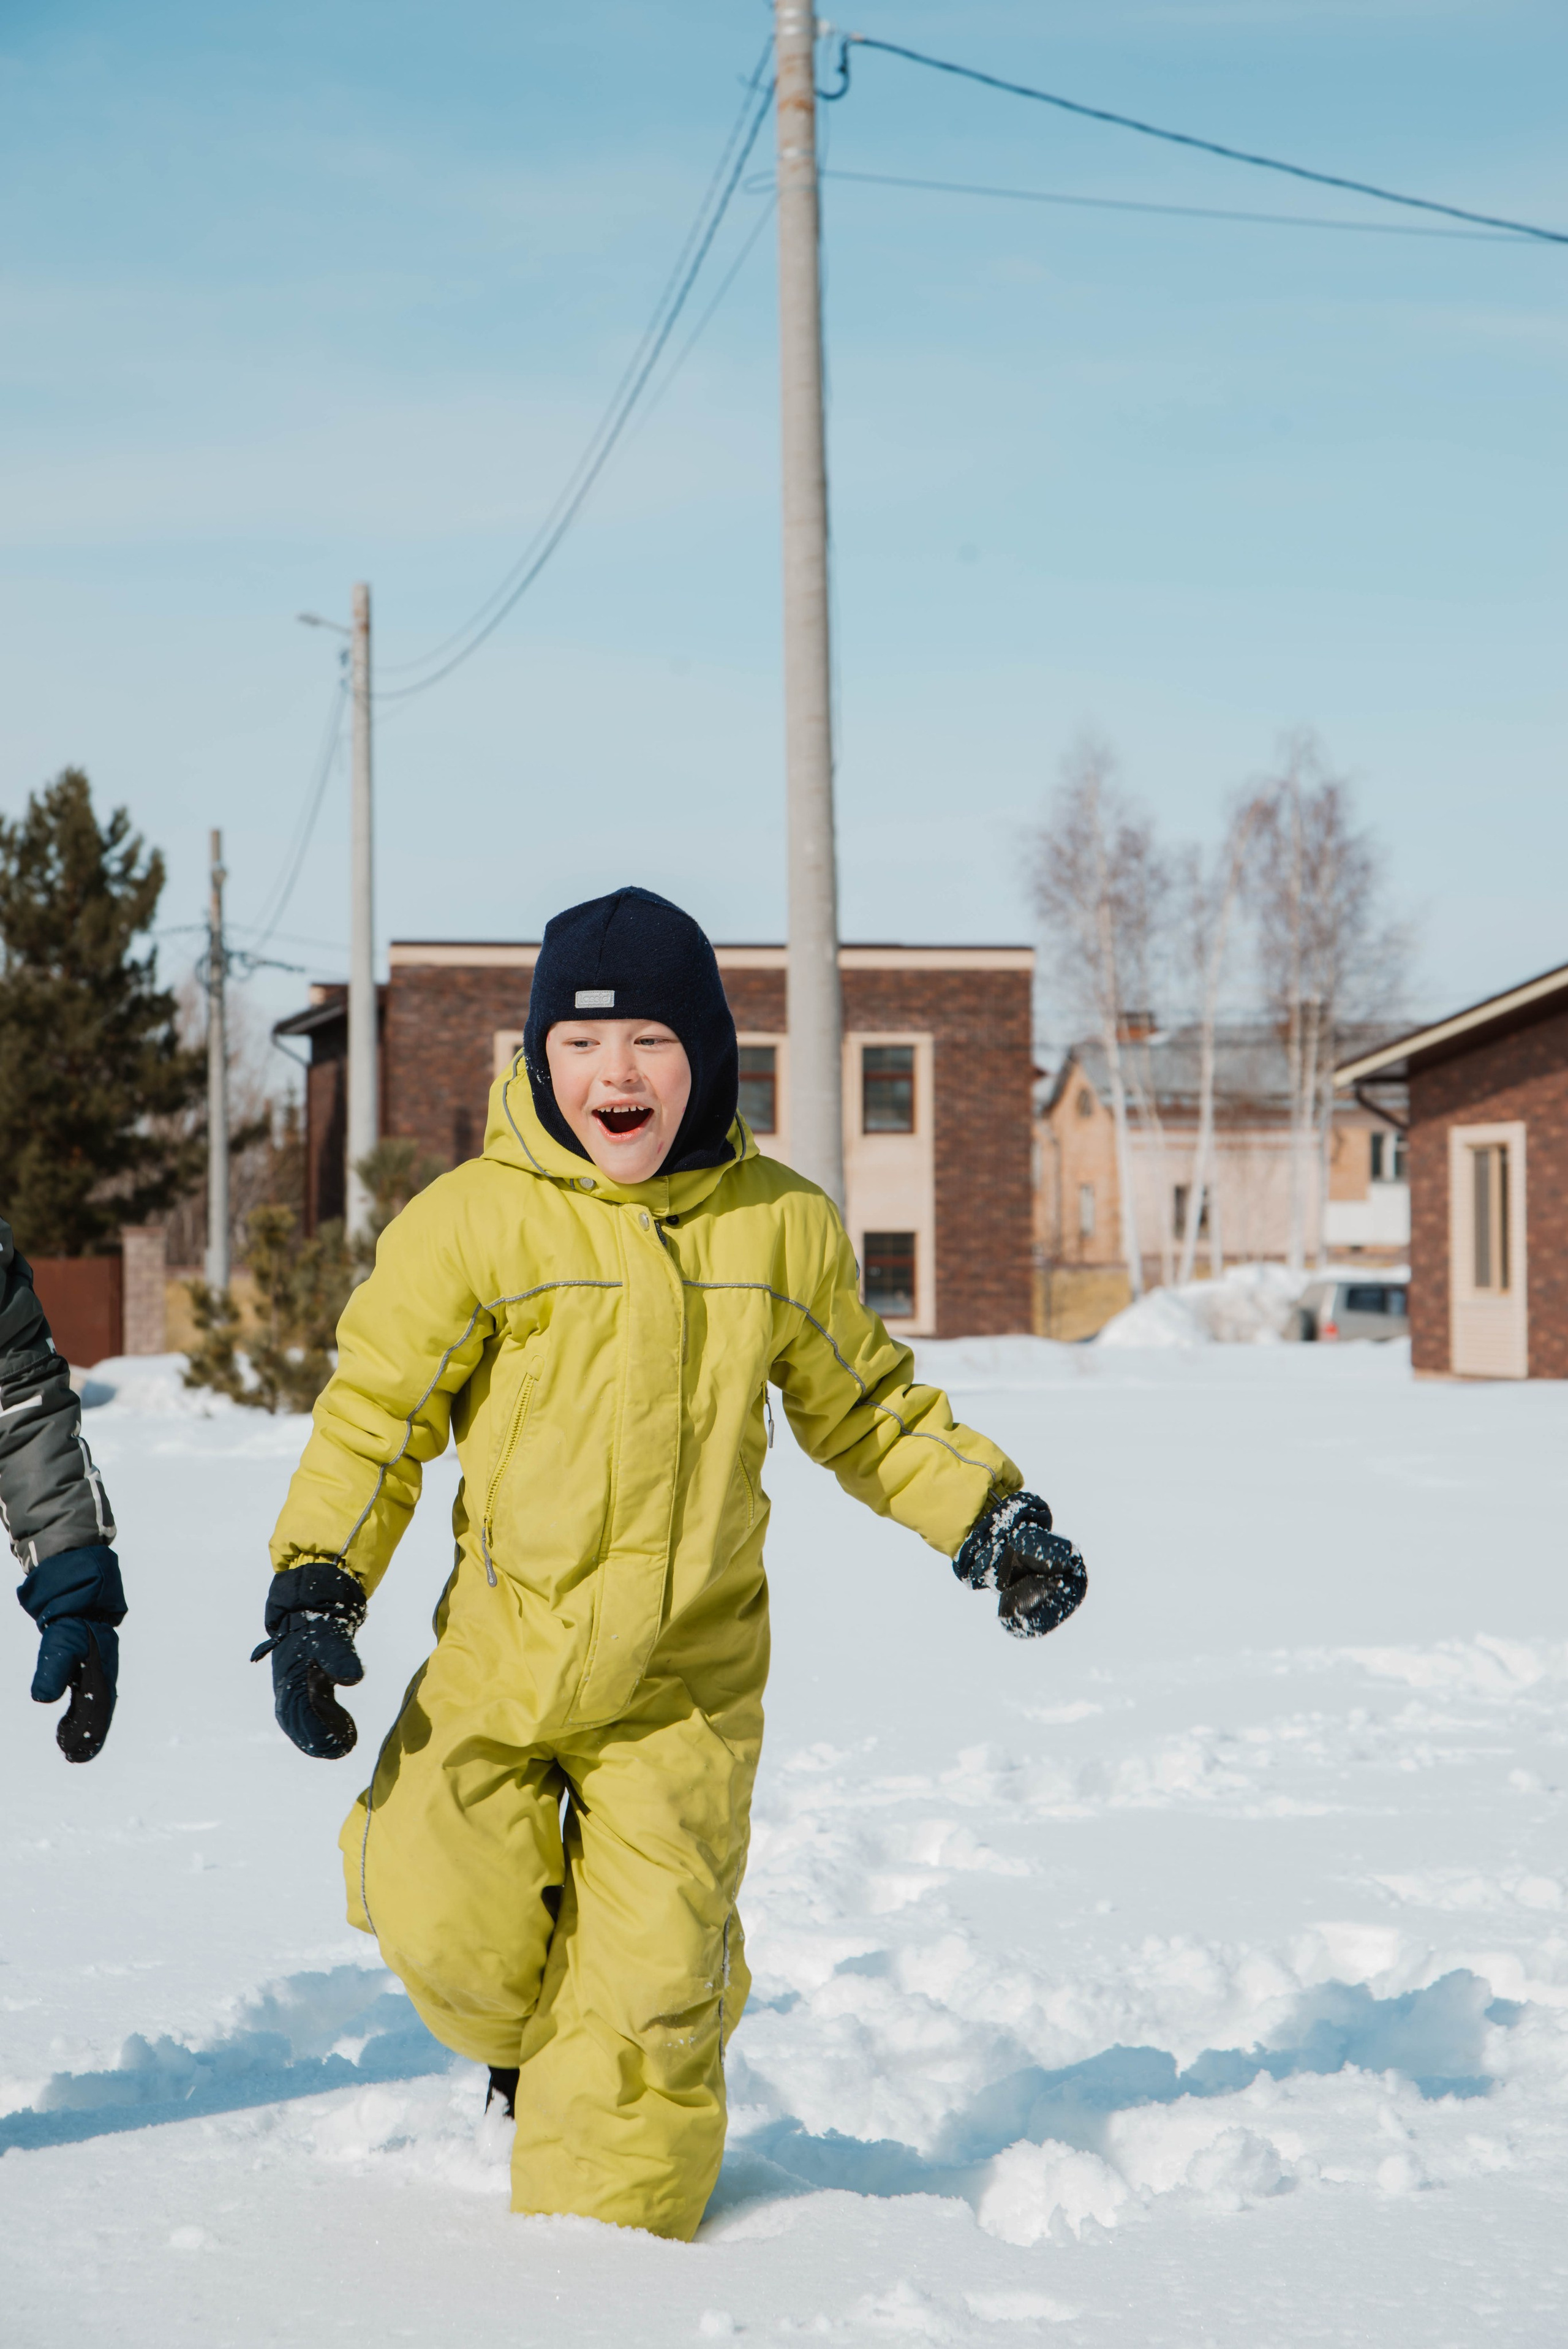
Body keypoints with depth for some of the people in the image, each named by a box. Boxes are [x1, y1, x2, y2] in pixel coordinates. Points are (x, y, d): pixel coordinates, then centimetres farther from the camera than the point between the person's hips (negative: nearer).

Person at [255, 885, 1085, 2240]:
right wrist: (314, 1592, -8)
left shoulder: (783, 1226, 2)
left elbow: (864, 1408, 16)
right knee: (444, 1925, -11)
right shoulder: (474, 1222, -7)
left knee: (649, 1984, -3)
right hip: (502, 1652, -1)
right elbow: (375, 1413, 0)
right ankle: (535, 2040, 25)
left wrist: (988, 1518, 6)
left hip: (688, 1674, 1)